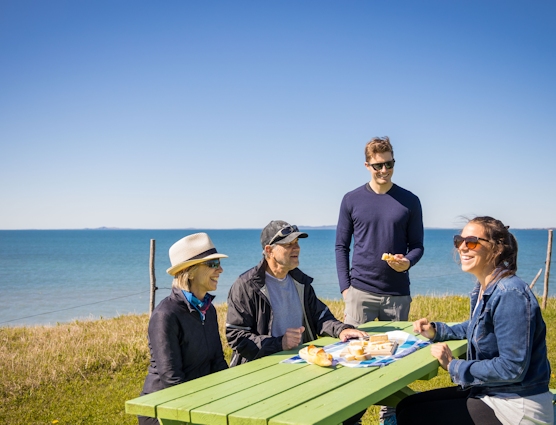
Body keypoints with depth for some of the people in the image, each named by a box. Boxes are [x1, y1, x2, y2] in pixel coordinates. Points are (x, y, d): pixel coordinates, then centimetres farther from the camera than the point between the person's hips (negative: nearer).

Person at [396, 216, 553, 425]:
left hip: (516, 408, -9)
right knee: (406, 405, 12)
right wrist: (436, 330, 10)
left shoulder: (510, 295, -24)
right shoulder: (482, 289, 5)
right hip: (488, 392, 9)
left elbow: (512, 368, -27)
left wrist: (454, 366, -16)